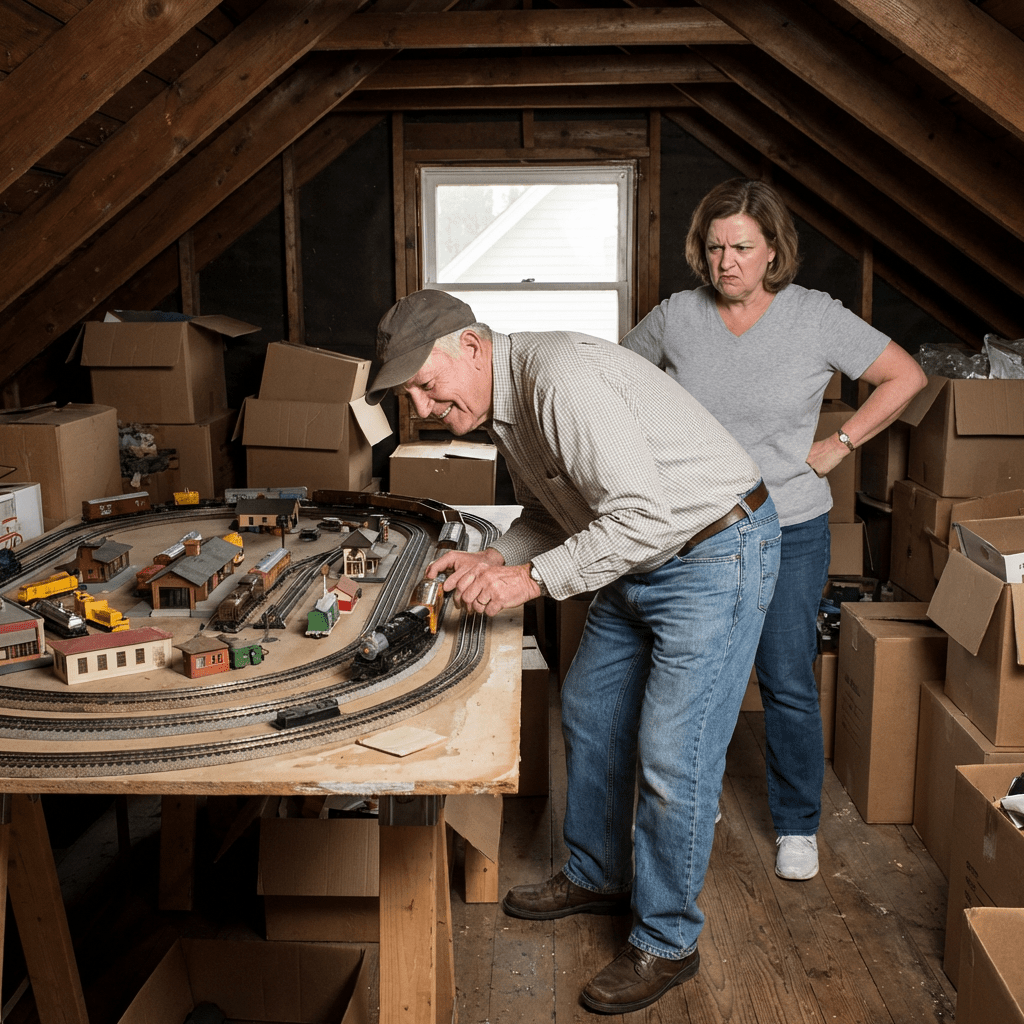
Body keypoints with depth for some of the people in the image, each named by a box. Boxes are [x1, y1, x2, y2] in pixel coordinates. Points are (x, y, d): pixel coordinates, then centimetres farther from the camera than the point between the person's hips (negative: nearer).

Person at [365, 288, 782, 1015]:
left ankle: (667, 943, 14)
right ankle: (598, 876, 38)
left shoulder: (561, 379, -27)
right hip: (642, 560, 10)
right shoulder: (503, 403, 5)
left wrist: (533, 579, -27)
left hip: (716, 555, -10)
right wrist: (497, 559, -3)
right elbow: (551, 512, 15)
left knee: (671, 754, -6)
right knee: (589, 713, 18)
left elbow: (643, 515, -31)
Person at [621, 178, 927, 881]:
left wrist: (838, 446, -5)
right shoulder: (677, 316, -1)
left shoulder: (816, 317, -7)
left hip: (789, 532, -2)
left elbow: (906, 377, 0)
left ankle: (798, 824, 24)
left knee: (788, 684, 3)